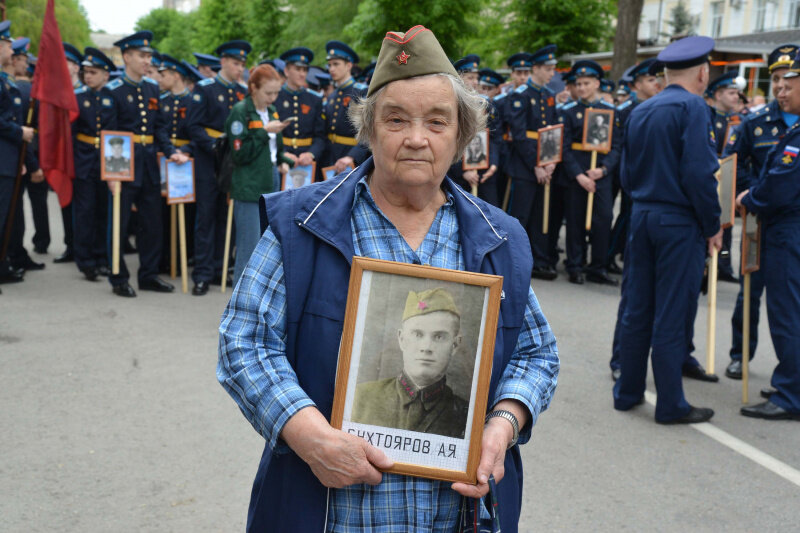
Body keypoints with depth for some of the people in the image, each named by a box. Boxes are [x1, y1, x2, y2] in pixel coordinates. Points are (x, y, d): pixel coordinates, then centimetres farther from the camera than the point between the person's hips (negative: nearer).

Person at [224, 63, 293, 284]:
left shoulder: (272, 111, 13)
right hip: (249, 188, -7)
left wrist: (283, 162, 6)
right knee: (249, 248, -6)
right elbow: (240, 154, -14)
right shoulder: (240, 111, -8)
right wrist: (264, 132, -16)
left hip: (271, 183, 7)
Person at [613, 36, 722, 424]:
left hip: (642, 217, 7)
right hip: (680, 223, -7)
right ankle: (670, 405, 9)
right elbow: (699, 173, -18)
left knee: (637, 309, 13)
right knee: (672, 315, 0)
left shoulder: (640, 112, 11)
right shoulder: (692, 107, -11)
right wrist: (713, 226, -10)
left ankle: (628, 392, 22)